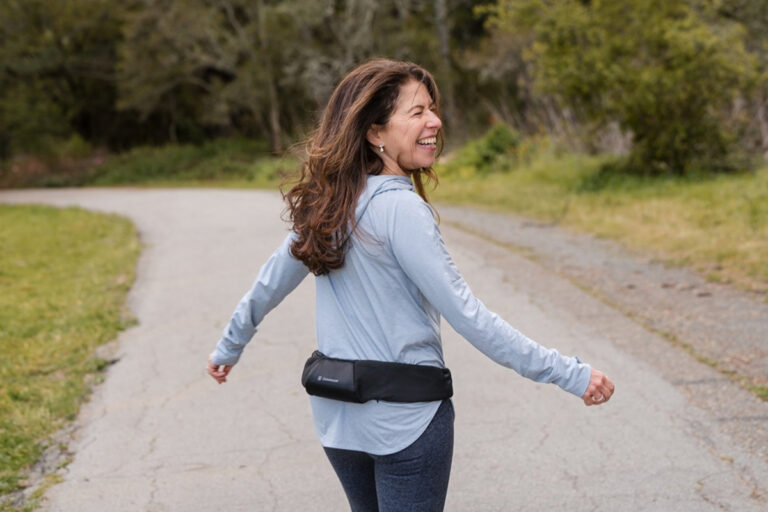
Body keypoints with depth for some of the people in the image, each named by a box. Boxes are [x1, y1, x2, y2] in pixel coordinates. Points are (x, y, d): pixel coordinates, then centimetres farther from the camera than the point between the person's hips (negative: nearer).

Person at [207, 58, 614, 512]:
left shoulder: (327, 203, 3)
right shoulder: (400, 209, -19)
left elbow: (271, 282, 14)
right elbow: (467, 315, -21)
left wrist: (229, 347, 31)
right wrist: (571, 375, -19)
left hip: (338, 418, 7)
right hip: (407, 421, -7)